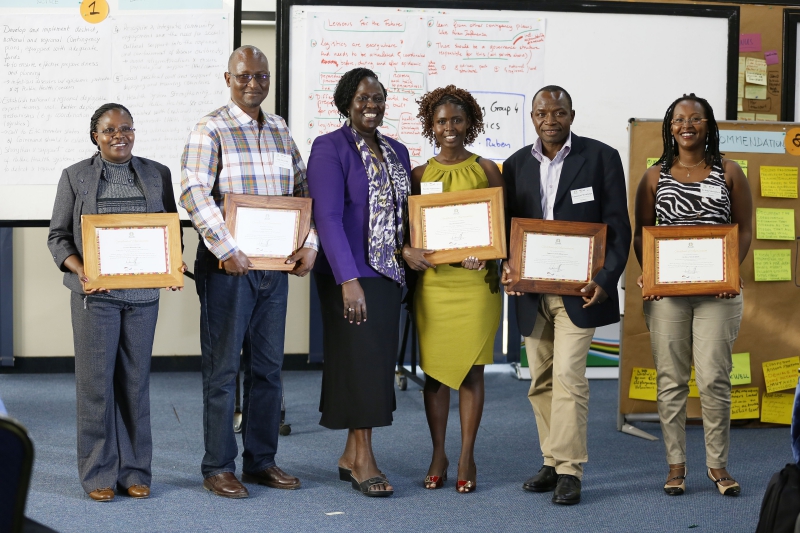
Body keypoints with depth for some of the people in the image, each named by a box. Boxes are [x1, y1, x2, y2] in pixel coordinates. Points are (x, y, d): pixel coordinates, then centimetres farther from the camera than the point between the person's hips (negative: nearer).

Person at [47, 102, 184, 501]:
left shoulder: (157, 174, 10)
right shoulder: (75, 176, 4)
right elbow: (57, 236, 4)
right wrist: (80, 270, -14)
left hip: (143, 294, 2)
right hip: (95, 294, -2)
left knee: (136, 379, 6)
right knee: (97, 379, -1)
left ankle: (134, 471, 15)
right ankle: (98, 473, 8)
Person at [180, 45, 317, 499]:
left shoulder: (280, 130, 13)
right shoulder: (211, 130, -6)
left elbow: (303, 190, 15)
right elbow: (194, 193, -17)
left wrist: (310, 244, 1)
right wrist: (227, 249, -23)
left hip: (276, 264, 6)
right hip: (227, 264, -6)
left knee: (269, 366, 10)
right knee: (223, 367, -1)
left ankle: (262, 461, 20)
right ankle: (218, 468, 7)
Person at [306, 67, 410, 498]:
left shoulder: (396, 152, 14)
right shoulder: (329, 148, -7)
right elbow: (327, 217, -15)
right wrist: (348, 280, -21)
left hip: (388, 273, 7)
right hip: (350, 275, -7)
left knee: (379, 361, 8)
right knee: (360, 360, -5)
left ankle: (351, 456, 18)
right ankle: (363, 461, 4)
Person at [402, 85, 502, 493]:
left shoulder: (486, 170, 6)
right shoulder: (419, 175, 10)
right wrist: (407, 251, -11)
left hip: (476, 279, -2)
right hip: (431, 279, 2)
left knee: (471, 367, 0)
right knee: (434, 368, 4)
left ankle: (467, 458, 7)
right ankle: (438, 456, 14)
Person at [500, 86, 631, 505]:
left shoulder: (601, 157, -1)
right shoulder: (517, 165, 10)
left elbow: (618, 227, -2)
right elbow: (510, 226, 14)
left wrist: (606, 279, -13)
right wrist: (507, 266, -5)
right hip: (532, 289, 5)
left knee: (568, 376, -12)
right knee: (541, 382, 9)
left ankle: (569, 470, -6)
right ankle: (552, 462, 19)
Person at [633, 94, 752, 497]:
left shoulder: (729, 173, 7)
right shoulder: (655, 176, 9)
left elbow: (745, 229, 7)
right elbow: (641, 234, 9)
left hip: (717, 291, -1)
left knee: (714, 379, -3)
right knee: (671, 380, 3)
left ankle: (717, 464, 10)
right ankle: (676, 464, 12)